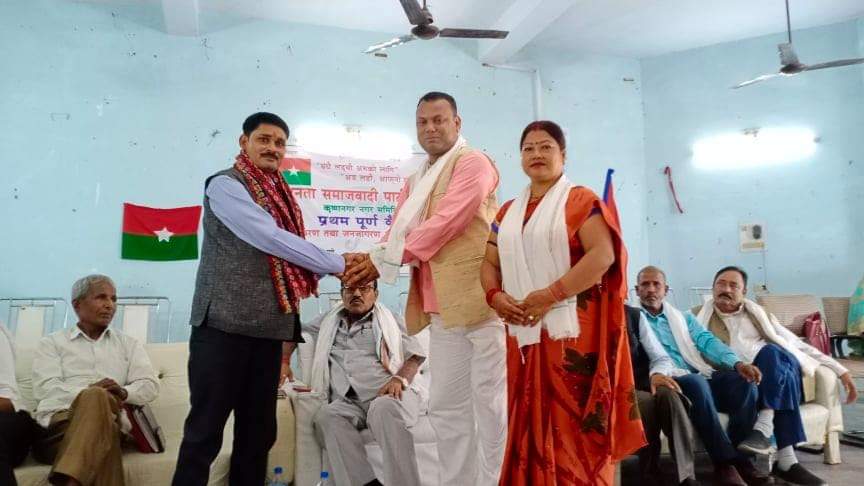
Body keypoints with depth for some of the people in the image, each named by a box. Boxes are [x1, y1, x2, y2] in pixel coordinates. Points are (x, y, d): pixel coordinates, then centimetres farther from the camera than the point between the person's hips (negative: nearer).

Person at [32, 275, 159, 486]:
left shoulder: (128, 344, 23)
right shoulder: (52, 342, 19)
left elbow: (150, 386, 10)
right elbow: (45, 389, 2)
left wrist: (124, 393, -12)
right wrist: (87, 393, -16)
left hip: (110, 420, 1)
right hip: (59, 421, -1)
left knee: (97, 398, -36)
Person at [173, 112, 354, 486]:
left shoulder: (280, 195, 18)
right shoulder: (225, 185, -3)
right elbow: (269, 238, -15)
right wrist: (337, 264, -11)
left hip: (269, 326, 7)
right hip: (225, 322, -7)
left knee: (259, 428, 11)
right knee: (207, 426, -2)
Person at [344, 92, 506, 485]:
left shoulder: (472, 162, -4)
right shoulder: (416, 179, 22)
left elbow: (446, 222, -16)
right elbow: (399, 232, 10)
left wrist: (383, 259, -14)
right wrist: (371, 262, -10)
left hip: (478, 297, -8)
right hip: (442, 304, 8)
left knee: (490, 400, 0)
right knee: (445, 406, 13)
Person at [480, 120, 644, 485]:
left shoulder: (580, 200, -1)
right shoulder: (508, 211, 16)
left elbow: (604, 254, -14)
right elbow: (490, 262, 16)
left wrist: (550, 295, -20)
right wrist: (495, 296, -6)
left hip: (572, 331, -5)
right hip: (524, 333, 6)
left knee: (576, 423, -1)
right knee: (531, 422, 11)